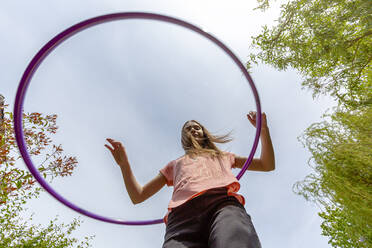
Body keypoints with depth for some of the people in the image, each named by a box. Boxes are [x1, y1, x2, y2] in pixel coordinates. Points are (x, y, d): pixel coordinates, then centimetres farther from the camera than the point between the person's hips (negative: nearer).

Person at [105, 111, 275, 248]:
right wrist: (124, 163, 20)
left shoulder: (223, 156, 40)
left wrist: (263, 129, 26)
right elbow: (138, 196, 33)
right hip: (183, 214, 1)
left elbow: (267, 165, 38)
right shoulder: (174, 164, 39)